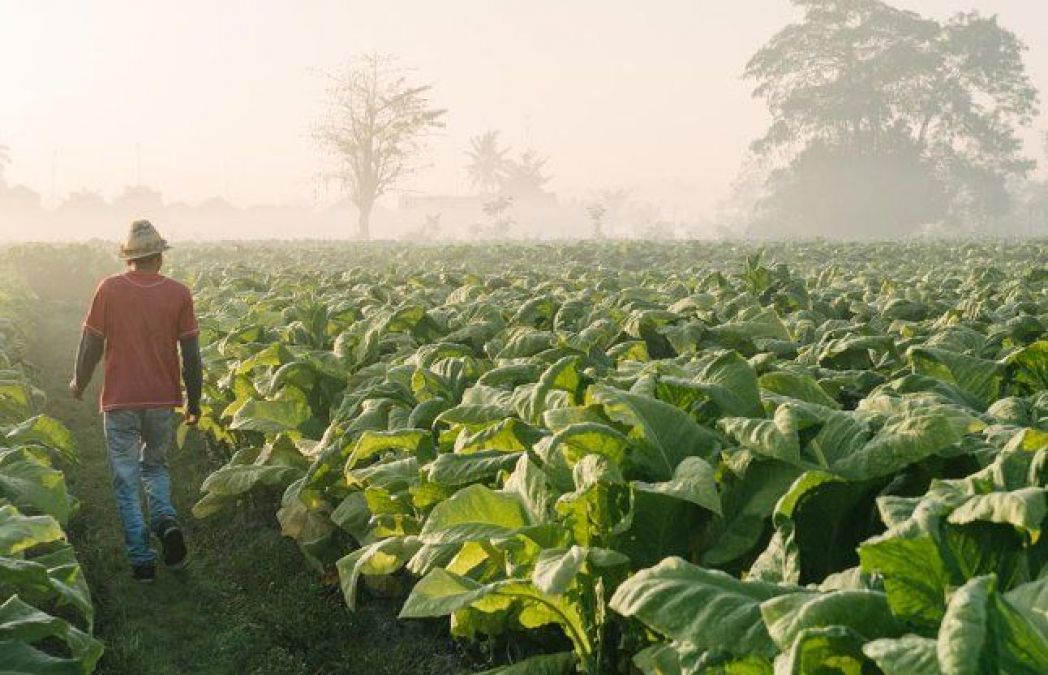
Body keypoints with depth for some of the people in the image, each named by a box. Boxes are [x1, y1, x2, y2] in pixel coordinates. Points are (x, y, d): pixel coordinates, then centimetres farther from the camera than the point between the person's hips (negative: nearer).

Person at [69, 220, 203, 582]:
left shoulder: (109, 288, -7)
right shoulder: (179, 293, -4)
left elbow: (91, 343, -2)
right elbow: (191, 355, -3)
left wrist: (79, 383, 16)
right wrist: (194, 402, 9)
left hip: (120, 402, -1)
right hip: (163, 402, 2)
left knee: (126, 480, 9)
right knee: (155, 465, 23)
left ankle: (142, 560, 7)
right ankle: (166, 519, -4)